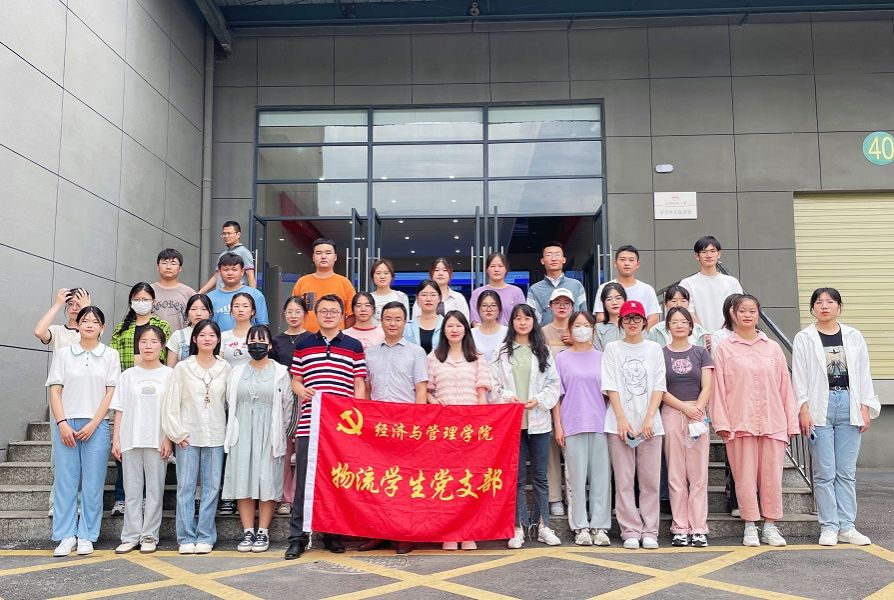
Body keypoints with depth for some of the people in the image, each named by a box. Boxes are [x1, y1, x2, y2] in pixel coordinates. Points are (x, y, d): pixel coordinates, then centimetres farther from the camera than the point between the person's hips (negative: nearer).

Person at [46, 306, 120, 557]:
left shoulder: (110, 355, 6)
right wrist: (62, 423, -7)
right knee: (65, 480, 0)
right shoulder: (63, 354, 9)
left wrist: (92, 424, -7)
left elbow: (111, 393, 2)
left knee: (93, 483, 0)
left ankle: (86, 536, 8)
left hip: (96, 426, -1)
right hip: (65, 425, 1)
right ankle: (66, 536, 8)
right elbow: (55, 391, 5)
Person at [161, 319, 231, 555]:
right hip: (188, 435, -1)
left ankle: (205, 536, 11)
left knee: (211, 487, 3)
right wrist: (177, 433, -4)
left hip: (215, 435, 1)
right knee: (186, 487, 0)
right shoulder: (183, 368, 3)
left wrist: (230, 433, -1)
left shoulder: (225, 368, 6)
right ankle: (186, 537, 7)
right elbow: (171, 403, 1)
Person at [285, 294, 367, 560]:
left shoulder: (354, 346, 9)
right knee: (304, 480, 0)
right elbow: (295, 379, 13)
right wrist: (302, 391, -9)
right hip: (309, 423, 0)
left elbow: (360, 384, 7)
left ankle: (333, 535, 18)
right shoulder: (303, 345, 11)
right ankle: (297, 536, 8)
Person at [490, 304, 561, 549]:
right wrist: (508, 396, -14)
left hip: (539, 420, 1)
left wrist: (538, 400, -9)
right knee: (517, 476, 3)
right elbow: (494, 384, 3)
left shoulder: (543, 351, 8)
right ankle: (518, 527, 9)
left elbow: (553, 383, 5)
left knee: (540, 475, 7)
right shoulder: (502, 352, 7)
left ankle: (543, 525, 15)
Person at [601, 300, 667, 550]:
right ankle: (630, 531, 7)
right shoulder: (612, 349, 7)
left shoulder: (654, 349, 10)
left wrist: (649, 419, -8)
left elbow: (658, 387, 4)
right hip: (620, 423, -1)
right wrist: (622, 420, -9)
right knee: (624, 480, 0)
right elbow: (611, 387, 0)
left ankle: (650, 531, 10)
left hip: (649, 423, 1)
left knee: (650, 480, 2)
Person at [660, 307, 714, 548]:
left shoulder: (701, 353, 11)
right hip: (671, 415, -1)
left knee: (698, 474, 0)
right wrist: (685, 407, -10)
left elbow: (707, 387, 4)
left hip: (698, 414, 1)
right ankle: (680, 529, 5)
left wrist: (698, 409, -12)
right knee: (675, 475, 1)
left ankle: (698, 528, 4)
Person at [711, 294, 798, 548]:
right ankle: (750, 526, 12)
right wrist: (721, 422, -7)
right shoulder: (724, 349, 4)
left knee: (772, 475, 4)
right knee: (745, 475, 1)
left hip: (772, 422, 2)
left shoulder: (773, 348, 11)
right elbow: (718, 388, 0)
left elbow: (785, 386, 11)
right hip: (739, 422, -2)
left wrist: (791, 422, 7)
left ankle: (770, 526, 15)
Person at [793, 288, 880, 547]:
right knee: (825, 472, -1)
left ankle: (846, 526, 12)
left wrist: (865, 408, 3)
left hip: (848, 405, 3)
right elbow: (799, 377, -1)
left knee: (847, 471, 5)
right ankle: (828, 527, 6)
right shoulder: (804, 338, 3)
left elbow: (863, 374, 10)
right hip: (819, 407, -2)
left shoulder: (853, 337, 11)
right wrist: (803, 410, -8)